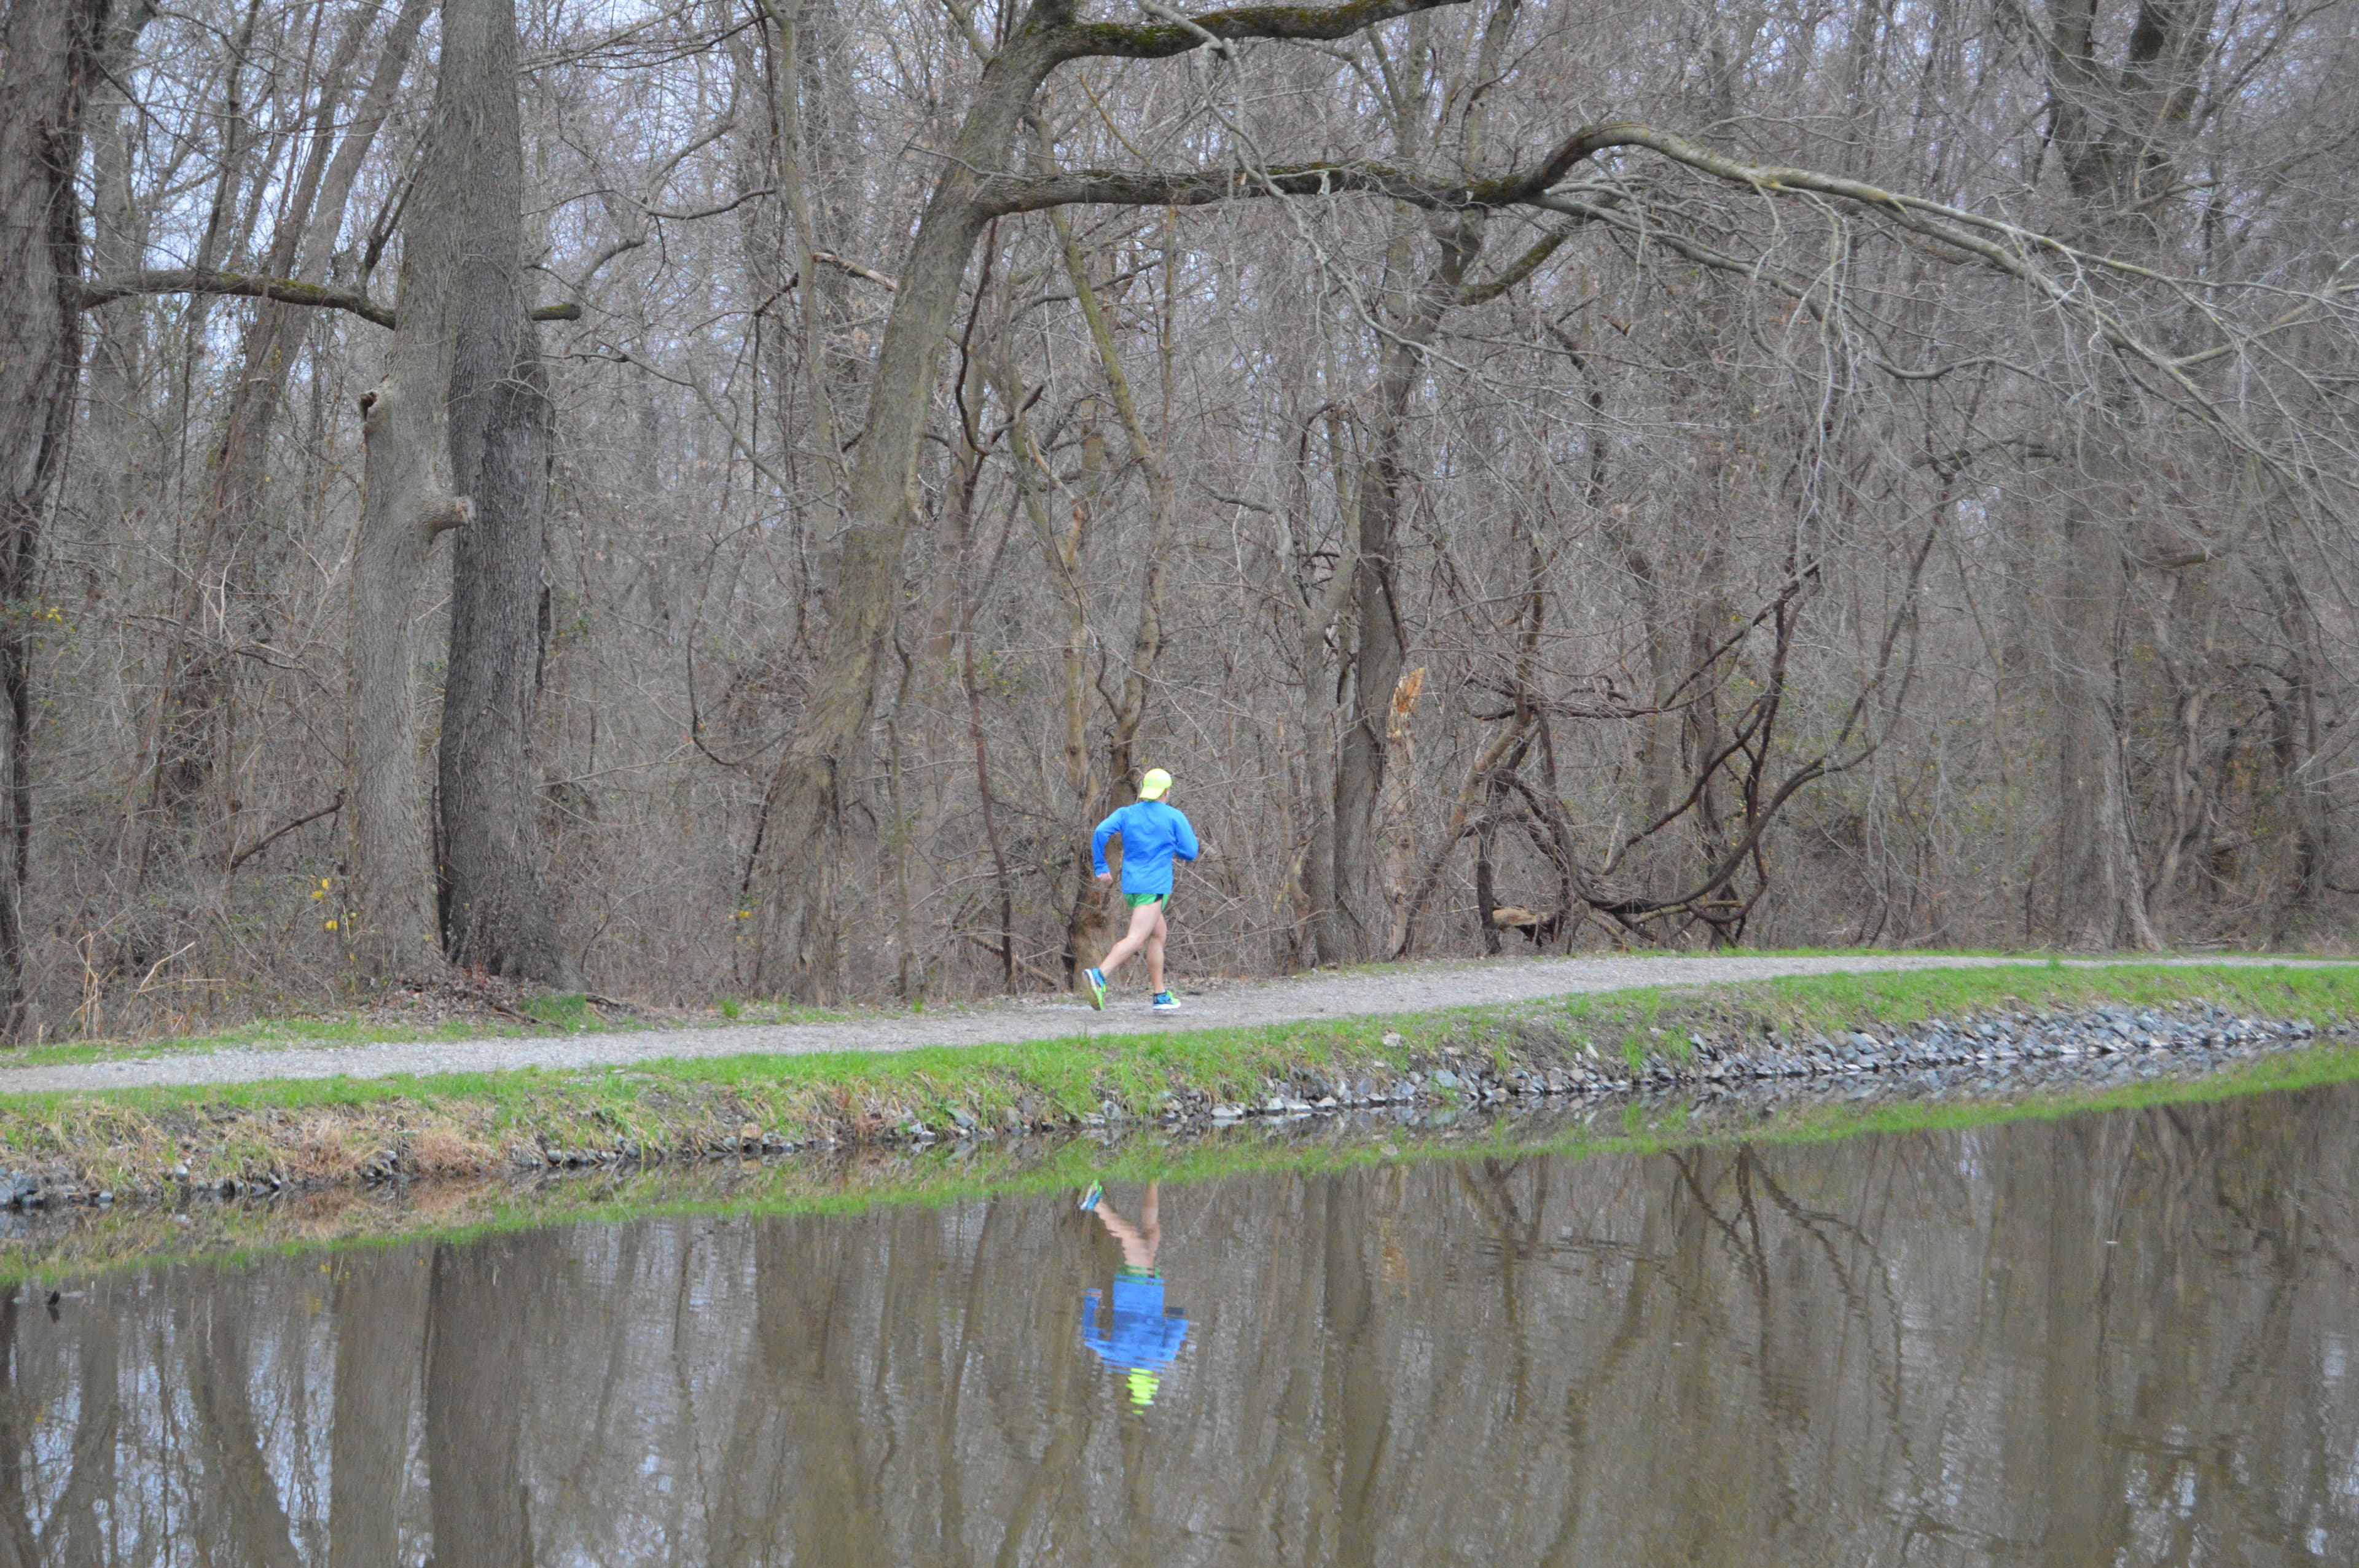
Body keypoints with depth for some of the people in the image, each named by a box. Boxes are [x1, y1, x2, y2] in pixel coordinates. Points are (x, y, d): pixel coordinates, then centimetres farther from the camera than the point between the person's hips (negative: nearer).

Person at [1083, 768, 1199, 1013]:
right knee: (1136, 939, -17)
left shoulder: (1126, 813, 10)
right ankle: (1099, 975, -40)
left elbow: (1101, 831, -6)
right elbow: (1190, 853, -1)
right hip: (1155, 886, -7)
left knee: (1159, 935, 21)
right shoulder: (1175, 817, -1)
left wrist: (1100, 867, 1)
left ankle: (1161, 997, 23)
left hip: (1130, 886, 7)